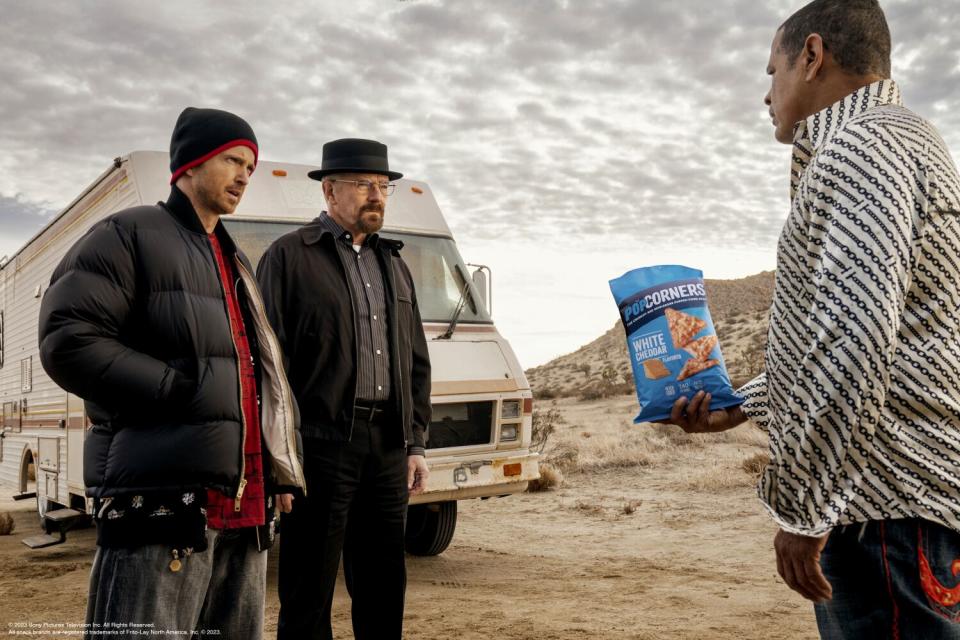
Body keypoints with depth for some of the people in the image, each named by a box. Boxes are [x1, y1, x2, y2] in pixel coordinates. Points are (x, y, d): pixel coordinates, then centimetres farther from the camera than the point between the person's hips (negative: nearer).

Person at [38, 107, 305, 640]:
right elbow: (68, 343, -12)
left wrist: (279, 470, 16)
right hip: (162, 500, -8)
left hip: (244, 502, 8)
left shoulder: (234, 263, 25)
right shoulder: (128, 237, 1)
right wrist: (182, 389, -17)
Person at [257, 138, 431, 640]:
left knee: (384, 588, 13)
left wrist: (415, 444, 12)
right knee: (309, 595, 3)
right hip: (320, 444, -6)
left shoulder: (394, 265, 18)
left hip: (387, 446, 6)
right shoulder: (290, 256, -1)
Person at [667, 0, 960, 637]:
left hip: (890, 510, -10)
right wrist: (741, 405, 25)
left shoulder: (862, 146, -13)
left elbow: (852, 338, -26)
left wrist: (802, 507, -20)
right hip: (878, 494, 10)